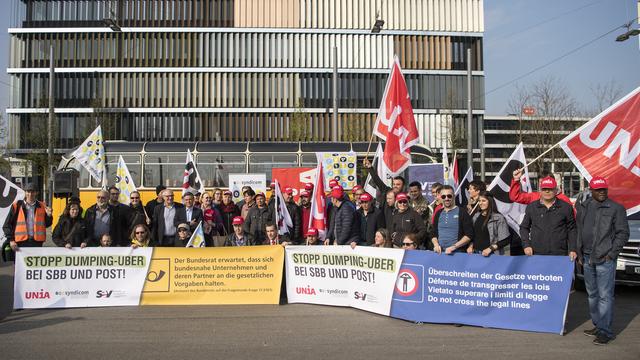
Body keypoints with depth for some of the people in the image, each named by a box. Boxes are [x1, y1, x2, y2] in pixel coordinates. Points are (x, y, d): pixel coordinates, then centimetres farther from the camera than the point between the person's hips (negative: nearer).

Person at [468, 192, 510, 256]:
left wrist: (490, 248, -17)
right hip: (476, 252, 5)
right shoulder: (476, 216, 7)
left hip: (492, 254, -4)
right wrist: (471, 246, 1)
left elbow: (505, 240, -10)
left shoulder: (499, 218, -9)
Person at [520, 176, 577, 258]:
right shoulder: (531, 207, 6)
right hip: (537, 254, 0)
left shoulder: (566, 207, 6)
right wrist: (526, 245, 2)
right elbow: (524, 227, 13)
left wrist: (572, 250, 3)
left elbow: (571, 230, 9)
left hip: (560, 255, 0)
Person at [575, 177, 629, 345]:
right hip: (587, 258, 6)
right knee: (592, 294, 14)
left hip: (605, 259, -6)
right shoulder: (582, 207, 11)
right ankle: (598, 325, 26)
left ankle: (605, 331, 0)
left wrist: (612, 253, -8)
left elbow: (623, 233, -2)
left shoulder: (616, 208, -3)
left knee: (605, 295, -6)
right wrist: (579, 253, 11)